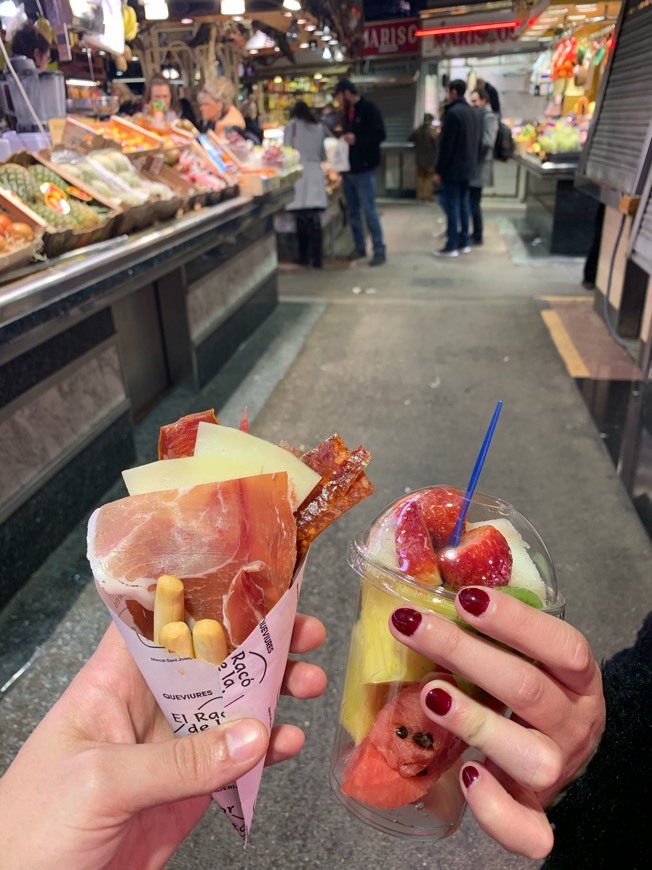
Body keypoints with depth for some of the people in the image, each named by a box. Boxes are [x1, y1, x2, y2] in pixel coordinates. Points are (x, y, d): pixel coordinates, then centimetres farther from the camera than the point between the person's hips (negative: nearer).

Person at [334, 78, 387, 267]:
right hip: (348, 169, 8)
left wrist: (356, 139, -23)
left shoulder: (369, 108, -8)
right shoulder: (347, 112, 15)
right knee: (353, 211, 11)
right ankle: (360, 247, 21)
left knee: (369, 211, -7)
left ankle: (379, 250, -1)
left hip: (363, 169, -8)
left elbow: (380, 135, -16)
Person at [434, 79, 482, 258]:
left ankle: (451, 246, -3)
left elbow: (446, 145, -17)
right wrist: (472, 163, 20)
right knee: (463, 205, 12)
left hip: (453, 168, -8)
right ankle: (463, 243, 16)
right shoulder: (475, 113, 12)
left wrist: (439, 170, -13)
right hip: (467, 167, 8)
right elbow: (477, 142, 16)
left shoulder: (453, 112, -14)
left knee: (452, 207, -5)